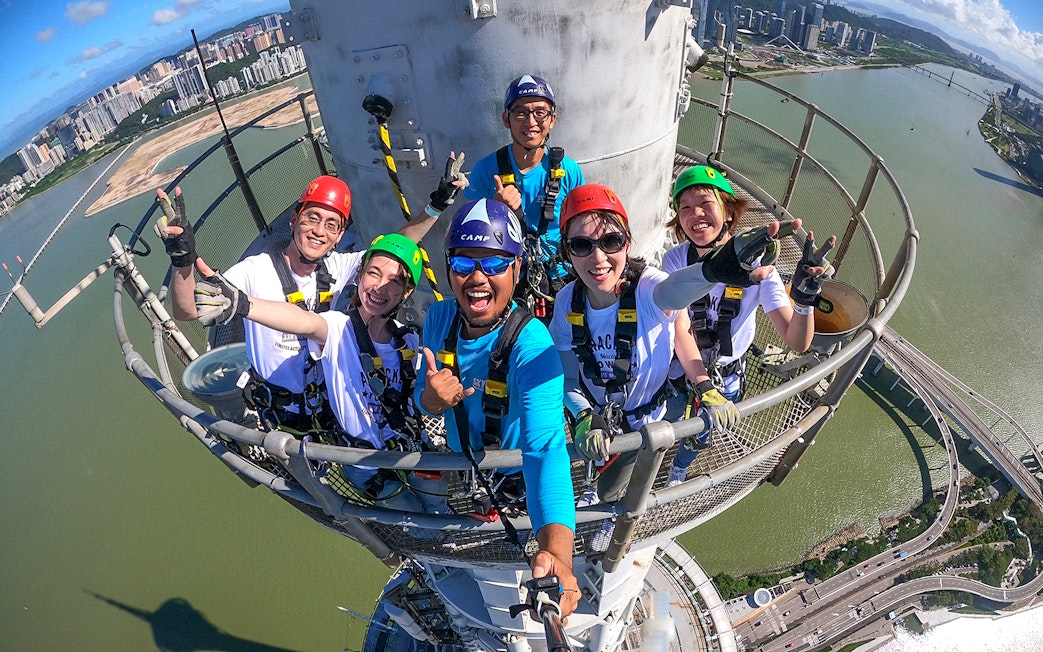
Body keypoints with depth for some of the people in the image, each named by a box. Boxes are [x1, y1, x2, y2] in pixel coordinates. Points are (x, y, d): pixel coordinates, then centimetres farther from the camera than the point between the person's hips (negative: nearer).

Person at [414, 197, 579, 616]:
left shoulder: (531, 343, -36)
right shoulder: (439, 318, -17)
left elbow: (546, 444, -48)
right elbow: (424, 398, -5)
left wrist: (556, 551, -63)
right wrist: (432, 398, -31)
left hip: (516, 476, -4)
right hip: (460, 463, 5)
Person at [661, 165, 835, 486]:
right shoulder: (675, 260, -22)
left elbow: (797, 342, -27)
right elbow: (680, 330, -29)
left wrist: (805, 298, -47)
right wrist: (705, 388, -42)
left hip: (727, 375, 1)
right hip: (679, 367, -1)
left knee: (698, 435, 22)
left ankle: (678, 472, 56)